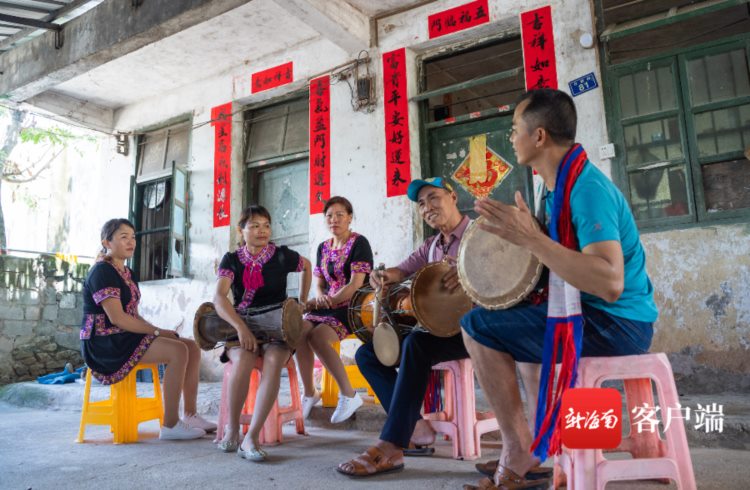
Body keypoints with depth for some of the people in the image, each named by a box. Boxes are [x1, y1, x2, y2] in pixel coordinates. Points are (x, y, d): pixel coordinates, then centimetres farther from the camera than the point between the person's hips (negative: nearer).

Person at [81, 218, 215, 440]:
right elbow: (116, 317, -21)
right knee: (178, 351, -26)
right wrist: (157, 331, -17)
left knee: (192, 347, -3)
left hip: (125, 338, 9)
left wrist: (156, 330, -1)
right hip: (105, 344, -9)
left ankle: (190, 415, 1)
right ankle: (170, 425, -21)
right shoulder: (102, 272, -11)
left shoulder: (126, 273, 18)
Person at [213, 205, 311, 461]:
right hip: (241, 328, 0)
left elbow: (307, 265, 25)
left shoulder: (282, 256, 3)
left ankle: (251, 438, -34)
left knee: (273, 361, -34)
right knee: (242, 360, -34)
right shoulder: (232, 260, 2)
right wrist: (241, 328, -29)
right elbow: (219, 297, -14)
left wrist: (302, 302, 20)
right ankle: (232, 428, -13)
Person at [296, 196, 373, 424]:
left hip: (351, 307, -6)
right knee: (299, 331, -22)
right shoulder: (323, 247, 16)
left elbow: (355, 285, -14)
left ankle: (349, 394, -16)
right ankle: (309, 393, -7)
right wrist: (320, 296, -6)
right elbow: (319, 283, 17)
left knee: (317, 336, -30)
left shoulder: (359, 243, -5)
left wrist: (328, 301, -16)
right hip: (326, 306, 6)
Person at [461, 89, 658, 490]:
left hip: (616, 323, -10)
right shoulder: (562, 183, 10)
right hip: (598, 316, 10)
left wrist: (529, 237, -32)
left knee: (478, 327, -14)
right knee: (520, 326, 31)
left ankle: (520, 452, -1)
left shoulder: (587, 187, -20)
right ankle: (541, 443, 29)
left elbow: (610, 284, -31)